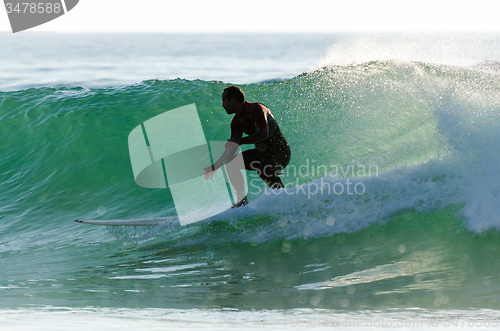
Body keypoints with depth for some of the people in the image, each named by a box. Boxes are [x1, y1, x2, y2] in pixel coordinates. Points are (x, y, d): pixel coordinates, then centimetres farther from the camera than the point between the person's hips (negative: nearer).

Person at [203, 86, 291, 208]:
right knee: (230, 162, -2)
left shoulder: (256, 109, -21)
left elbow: (264, 133, -36)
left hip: (280, 152, -8)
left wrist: (240, 141, -36)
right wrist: (214, 167, 9)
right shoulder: (237, 122, 3)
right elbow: (231, 149, 10)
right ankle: (242, 200, 1)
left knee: (264, 171, -36)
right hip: (262, 152, 8)